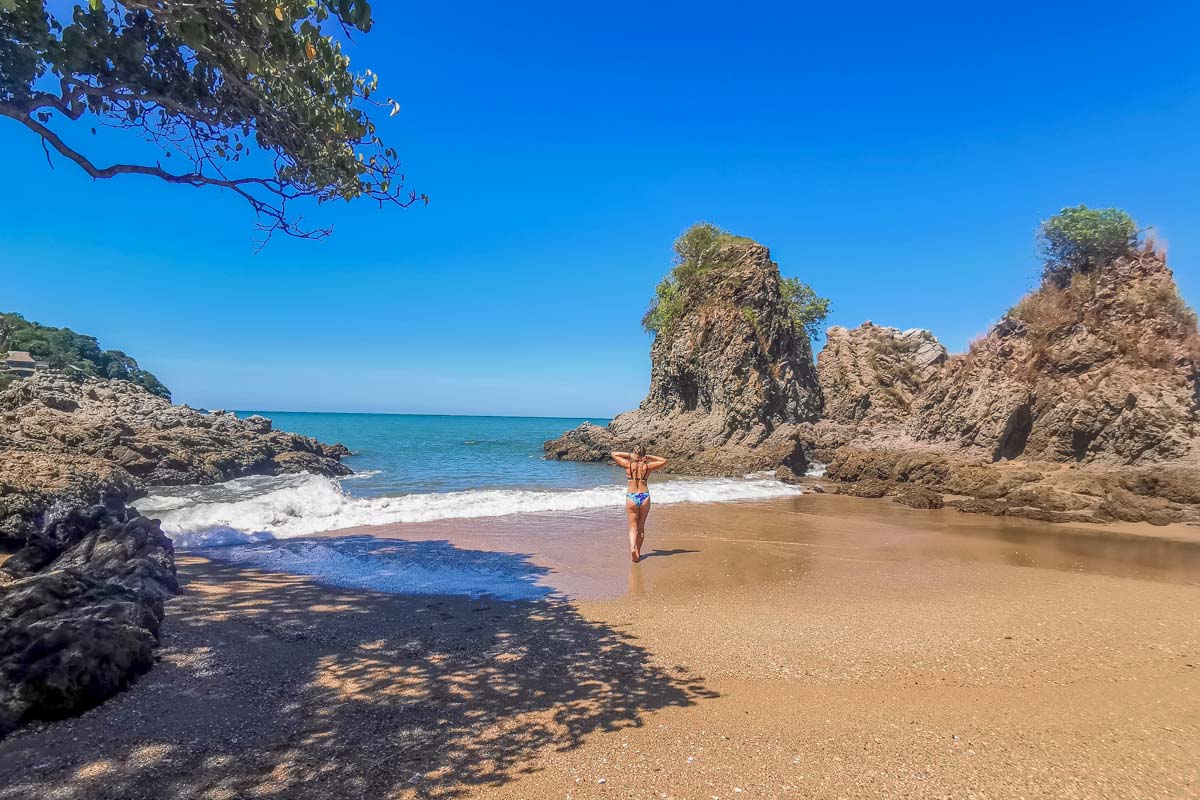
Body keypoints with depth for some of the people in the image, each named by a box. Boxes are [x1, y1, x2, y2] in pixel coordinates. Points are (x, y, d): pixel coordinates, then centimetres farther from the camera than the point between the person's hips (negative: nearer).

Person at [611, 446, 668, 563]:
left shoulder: (628, 465, -1)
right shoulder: (647, 466, 0)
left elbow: (614, 454, 11)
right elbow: (664, 461, 13)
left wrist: (628, 455, 8)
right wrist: (649, 457, 6)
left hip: (631, 497, -1)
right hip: (644, 496, 1)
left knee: (633, 527, 1)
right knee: (641, 527, 14)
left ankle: (632, 548, -22)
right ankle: (638, 552, 18)